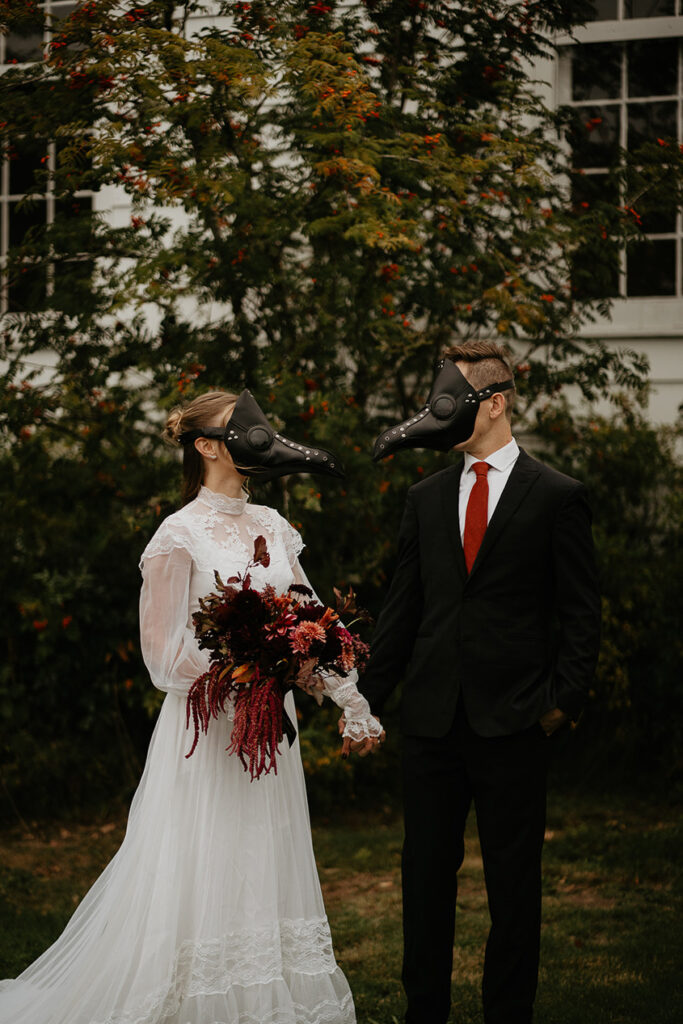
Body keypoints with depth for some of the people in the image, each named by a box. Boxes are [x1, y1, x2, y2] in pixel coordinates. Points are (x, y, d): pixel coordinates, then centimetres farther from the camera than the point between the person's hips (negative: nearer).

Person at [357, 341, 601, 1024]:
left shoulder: (556, 497, -1)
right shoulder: (426, 499, 11)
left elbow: (580, 612, -1)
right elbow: (403, 607, 13)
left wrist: (564, 700, -8)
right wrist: (368, 698, 9)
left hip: (512, 719, -4)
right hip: (431, 717, 4)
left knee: (514, 883, 5)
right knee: (426, 874, 8)